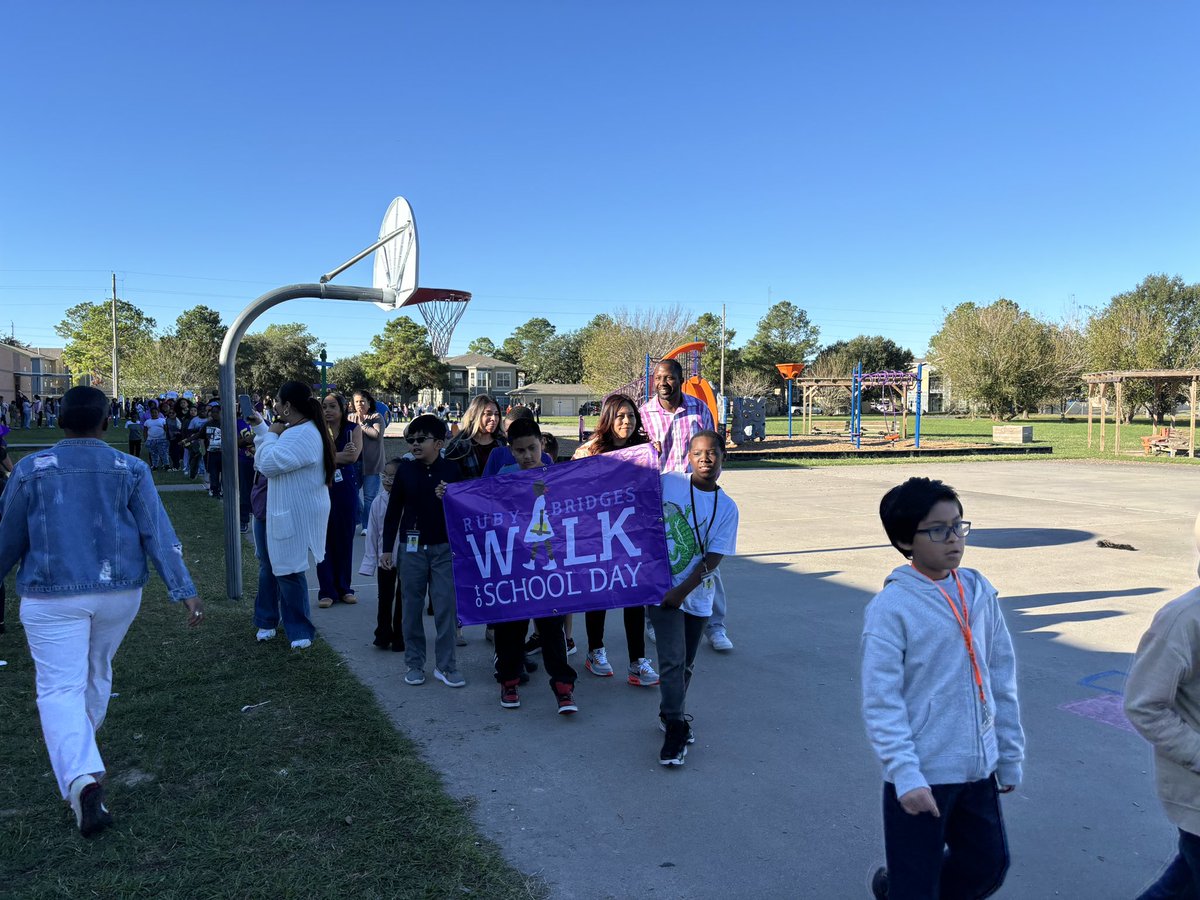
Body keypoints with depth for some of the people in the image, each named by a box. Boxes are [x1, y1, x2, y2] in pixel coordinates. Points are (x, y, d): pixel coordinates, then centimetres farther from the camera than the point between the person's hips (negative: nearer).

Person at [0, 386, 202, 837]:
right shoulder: (131, 470, -4)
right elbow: (159, 534, -7)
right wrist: (185, 591, -6)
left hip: (52, 595, -2)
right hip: (119, 594, 3)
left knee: (60, 687, -2)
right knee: (97, 672, 23)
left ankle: (81, 777, -21)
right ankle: (76, 746, 44)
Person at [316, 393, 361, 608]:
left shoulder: (353, 428, 2)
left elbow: (353, 456, -12)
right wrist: (341, 455, -16)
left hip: (346, 488, 1)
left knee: (345, 538, 8)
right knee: (325, 539, 1)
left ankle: (344, 588, 20)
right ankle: (327, 591, 9)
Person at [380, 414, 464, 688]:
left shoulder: (451, 470, -4)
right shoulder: (405, 469, 0)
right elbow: (394, 510, 6)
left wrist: (450, 498, -20)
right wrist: (387, 548, 6)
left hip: (444, 548, -1)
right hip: (412, 548, 1)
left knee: (445, 608, 1)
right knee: (411, 608, 8)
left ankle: (445, 666, 12)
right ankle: (414, 664, 21)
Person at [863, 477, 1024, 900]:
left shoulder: (980, 591, 1)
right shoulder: (890, 606, -16)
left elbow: (1002, 679, 7)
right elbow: (881, 702, -17)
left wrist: (1010, 756, 11)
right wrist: (906, 776, -21)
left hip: (978, 768, 6)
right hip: (921, 775, -6)